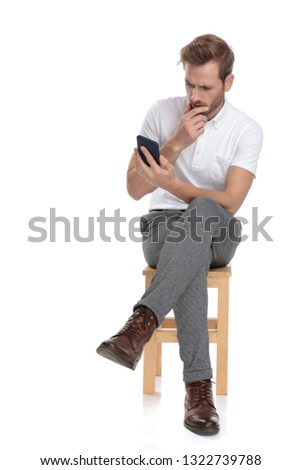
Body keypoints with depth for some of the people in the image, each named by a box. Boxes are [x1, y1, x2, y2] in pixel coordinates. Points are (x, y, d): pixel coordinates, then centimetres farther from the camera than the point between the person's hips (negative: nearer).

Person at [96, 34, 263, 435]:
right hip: (164, 226, 1)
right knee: (192, 255, -38)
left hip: (217, 233, 0)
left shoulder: (247, 131, -4)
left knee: (202, 211, -40)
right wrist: (176, 143, -17)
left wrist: (171, 183, -29)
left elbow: (229, 203, -14)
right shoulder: (161, 113, 1)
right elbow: (135, 189, -3)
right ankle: (199, 384, -42)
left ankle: (142, 323, -50)